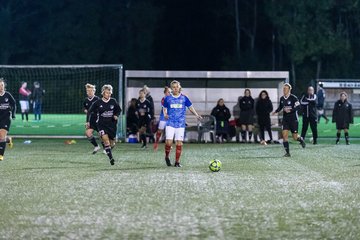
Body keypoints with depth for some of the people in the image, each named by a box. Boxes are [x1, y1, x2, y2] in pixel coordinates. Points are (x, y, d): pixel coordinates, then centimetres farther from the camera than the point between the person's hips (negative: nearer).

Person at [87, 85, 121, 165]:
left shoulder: (113, 101, -2)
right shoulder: (98, 102, -7)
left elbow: (119, 110, 13)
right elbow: (90, 111, 3)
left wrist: (116, 115, -6)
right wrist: (88, 121, -1)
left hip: (112, 124, 2)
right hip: (101, 124, -2)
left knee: (112, 143, 6)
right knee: (106, 139, -22)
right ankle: (111, 158, -20)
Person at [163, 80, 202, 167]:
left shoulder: (184, 98, 4)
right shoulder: (168, 98, 4)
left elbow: (190, 107, 12)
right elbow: (164, 108, 15)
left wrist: (196, 115, -3)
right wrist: (165, 114, -6)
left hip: (180, 124, 1)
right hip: (170, 123, -1)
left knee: (179, 143, -2)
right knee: (169, 142, -12)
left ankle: (177, 162, 8)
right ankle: (167, 157, 15)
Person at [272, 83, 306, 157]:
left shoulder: (293, 98, -12)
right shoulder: (282, 98, 6)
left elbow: (298, 107, -15)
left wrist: (290, 110, -26)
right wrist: (276, 111, 6)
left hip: (293, 120, -4)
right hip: (285, 120, 4)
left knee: (295, 137, -1)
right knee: (284, 134, -10)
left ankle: (301, 140, 37)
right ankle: (287, 152, -6)